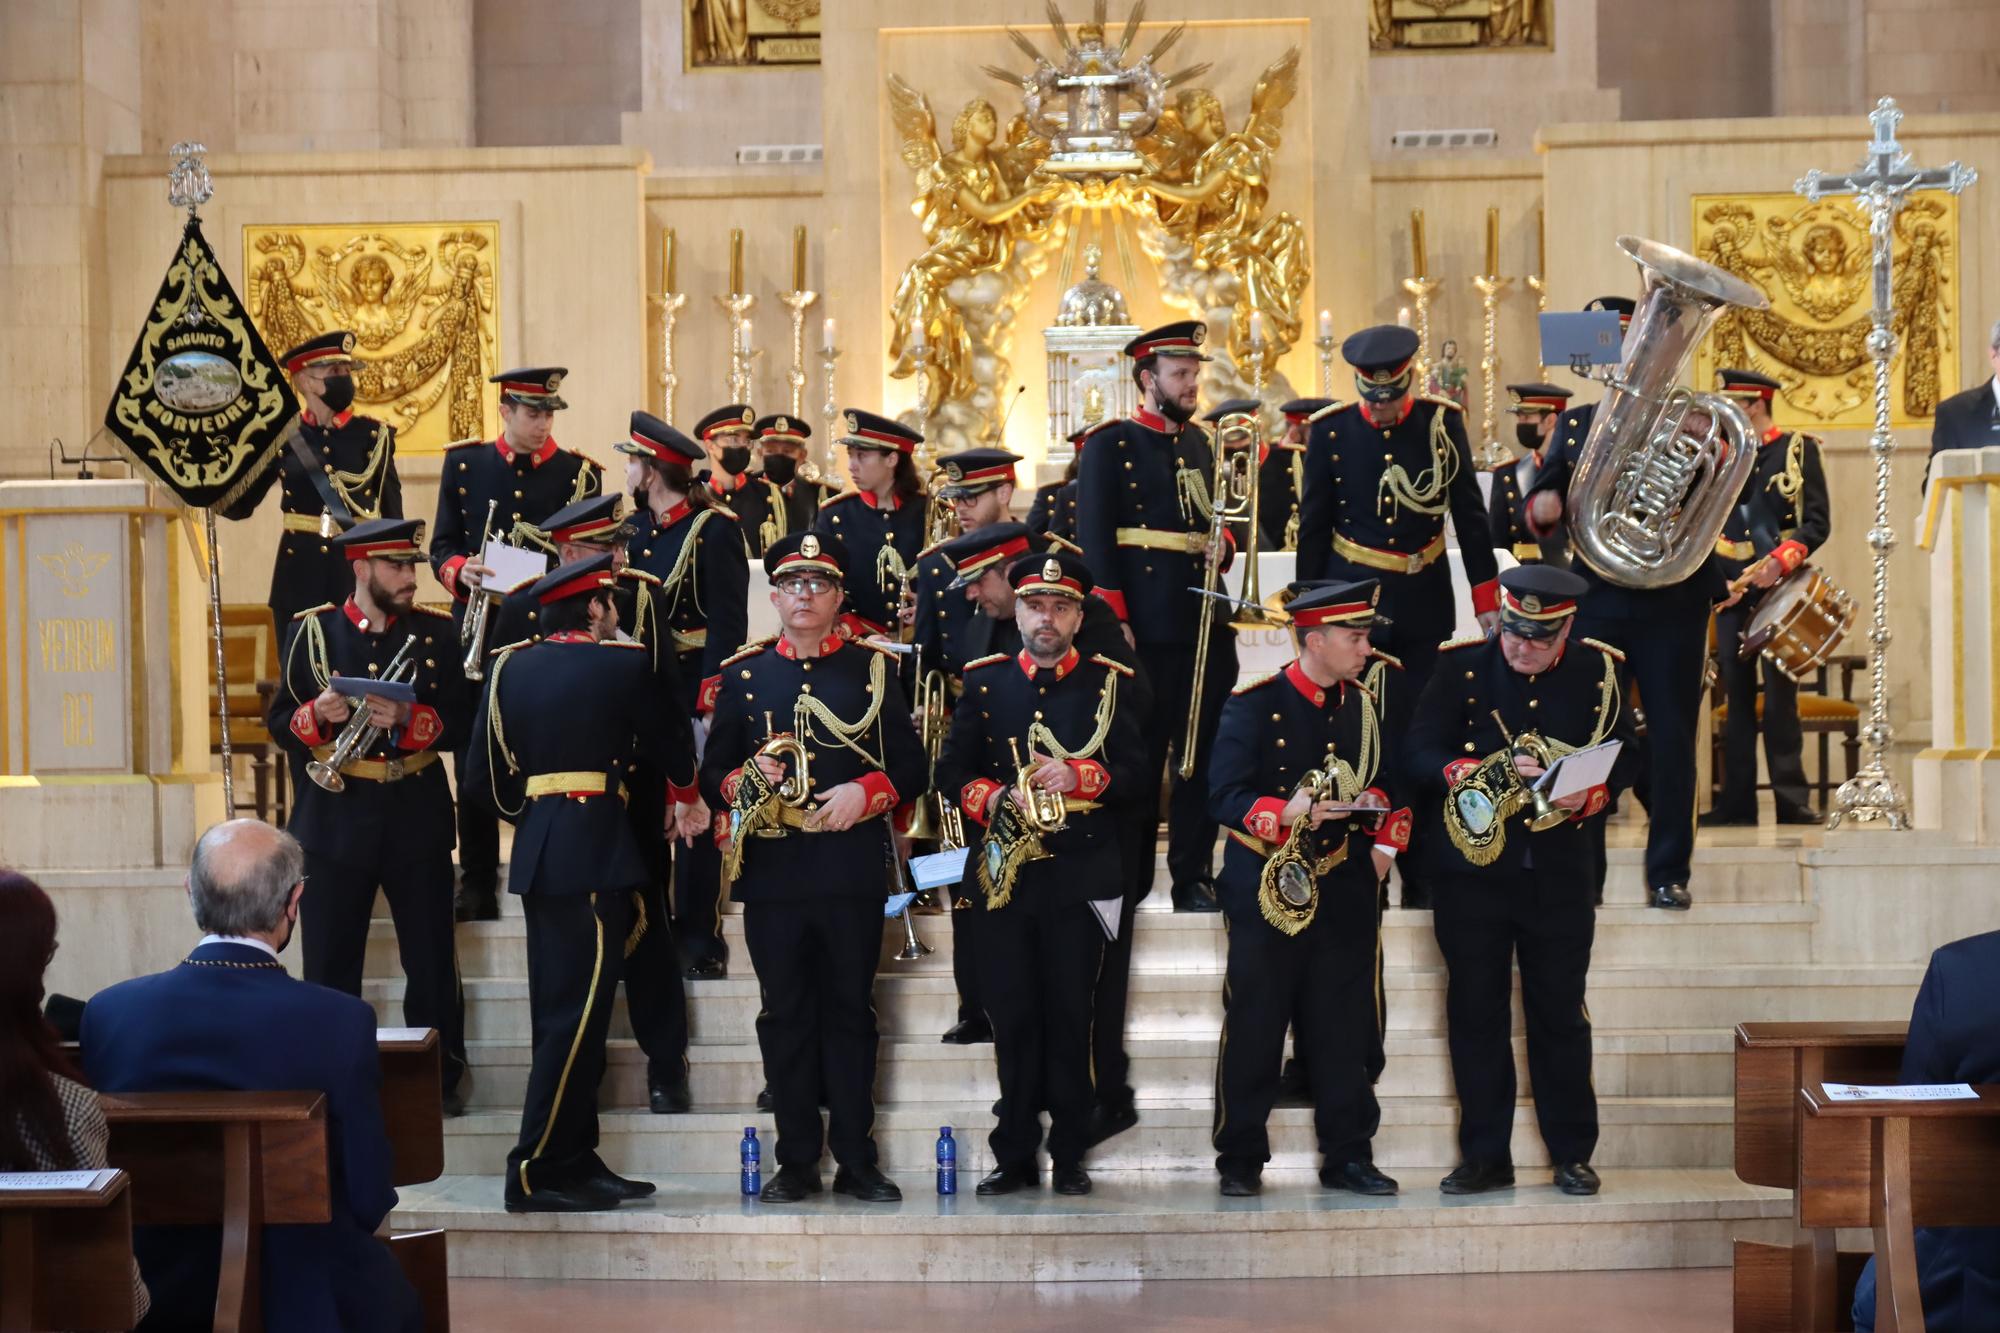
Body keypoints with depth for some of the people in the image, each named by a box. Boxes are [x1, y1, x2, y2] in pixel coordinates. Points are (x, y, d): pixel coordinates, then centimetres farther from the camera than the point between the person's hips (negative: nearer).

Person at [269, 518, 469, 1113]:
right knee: (329, 966, 4)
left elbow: (460, 724, -1)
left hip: (418, 821, 1)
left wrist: (409, 720, -19)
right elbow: (279, 722, 2)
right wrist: (319, 715, -18)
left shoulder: (437, 633, 3)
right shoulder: (311, 632, 2)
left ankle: (442, 1080, 18)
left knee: (432, 963, 6)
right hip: (335, 821, -1)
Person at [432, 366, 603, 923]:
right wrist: (459, 571, -14)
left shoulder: (580, 474, 4)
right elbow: (442, 546, 8)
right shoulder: (464, 464, 8)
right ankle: (477, 887, 11)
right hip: (479, 632, 1)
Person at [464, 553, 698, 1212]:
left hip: (537, 852, 7)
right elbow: (662, 743, 10)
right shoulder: (622, 664, -5)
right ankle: (533, 1173, -9)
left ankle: (575, 1163, 18)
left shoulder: (508, 667, 10)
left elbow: (481, 778, 8)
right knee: (576, 1014, -6)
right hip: (595, 854, -7)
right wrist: (686, 795, 31)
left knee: (561, 1012, 12)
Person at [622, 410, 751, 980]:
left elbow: (727, 624, -15)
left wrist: (711, 700, -20)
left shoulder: (715, 529, -11)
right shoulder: (639, 530, 11)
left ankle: (700, 942, 7)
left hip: (694, 694, -7)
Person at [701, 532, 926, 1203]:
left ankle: (856, 1160, 8)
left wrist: (866, 791, -13)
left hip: (853, 865, -1)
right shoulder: (743, 674, 10)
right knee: (785, 1014, 3)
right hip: (772, 869, 1)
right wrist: (744, 782, -11)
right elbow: (713, 774, 11)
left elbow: (911, 767, 5)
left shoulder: (873, 668, 7)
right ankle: (797, 1160, 10)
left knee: (851, 1011, 3)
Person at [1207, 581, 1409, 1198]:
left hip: (1343, 886, 5)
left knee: (1344, 1024, 6)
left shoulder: (1362, 706, 10)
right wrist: (1288, 815, -28)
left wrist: (1383, 842, 3)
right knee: (1253, 1025, 0)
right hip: (1266, 886, -5)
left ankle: (1347, 1154, 14)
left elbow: (1383, 782, 19)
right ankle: (1240, 1159, 9)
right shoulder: (1254, 705, -7)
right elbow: (1227, 795, -14)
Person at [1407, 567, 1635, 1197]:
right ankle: (1485, 1156, 13)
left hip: (1559, 868, 0)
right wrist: (1492, 772, -20)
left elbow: (1621, 759, 7)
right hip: (1472, 866, 0)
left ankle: (1572, 1155, 15)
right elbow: (1422, 754, -4)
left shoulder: (1596, 672, 3)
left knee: (1560, 1013, 4)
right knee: (1476, 1013, 4)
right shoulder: (1463, 667, 0)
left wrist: (1589, 796, -15)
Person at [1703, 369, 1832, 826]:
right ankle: (1737, 801, 6)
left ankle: (1791, 799, -2)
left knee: (1780, 695, -5)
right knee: (1738, 697, 4)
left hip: (1780, 592, -4)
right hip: (1731, 594, 4)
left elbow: (1818, 522, -6)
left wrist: (1778, 563, -20)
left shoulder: (1798, 450, 1)